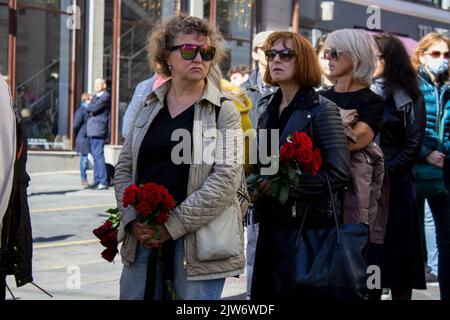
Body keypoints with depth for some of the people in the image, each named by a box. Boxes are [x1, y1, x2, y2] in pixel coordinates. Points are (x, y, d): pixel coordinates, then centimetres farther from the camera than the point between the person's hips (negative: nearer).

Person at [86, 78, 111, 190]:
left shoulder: (106, 96, -9)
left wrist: (88, 108, 3)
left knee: (98, 155, -12)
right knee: (95, 155, 11)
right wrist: (90, 109, -5)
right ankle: (97, 181, 15)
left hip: (99, 130, -9)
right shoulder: (96, 96, 21)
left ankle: (103, 182, -13)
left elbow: (93, 108, -18)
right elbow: (90, 109, 16)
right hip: (92, 130, 9)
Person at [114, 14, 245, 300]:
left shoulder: (224, 112, -2)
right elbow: (124, 169, 11)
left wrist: (172, 226, -15)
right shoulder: (149, 109, 11)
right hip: (144, 237, 4)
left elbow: (226, 178, -12)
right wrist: (134, 219, -6)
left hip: (198, 241, -4)